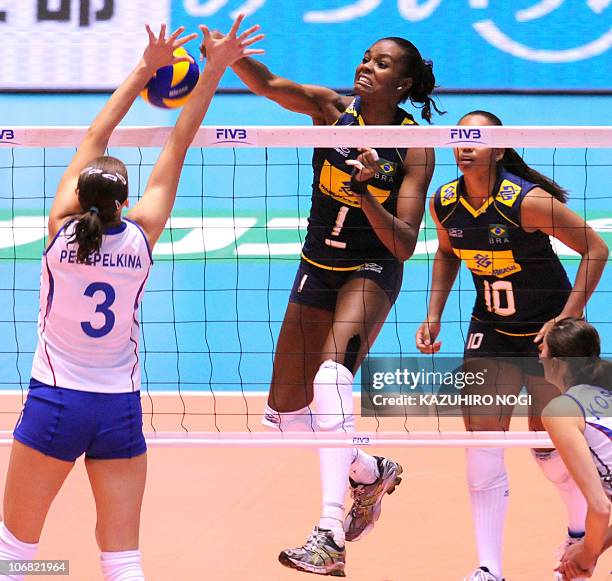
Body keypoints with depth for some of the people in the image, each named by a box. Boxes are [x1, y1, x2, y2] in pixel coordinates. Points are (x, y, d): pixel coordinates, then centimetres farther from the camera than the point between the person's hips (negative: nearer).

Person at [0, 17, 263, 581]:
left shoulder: (62, 229, -8)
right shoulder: (141, 235, -6)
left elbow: (94, 139, 2)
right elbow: (178, 146, 0)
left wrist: (145, 70, 7)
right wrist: (214, 70, 3)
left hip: (55, 402, -1)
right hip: (120, 408, 1)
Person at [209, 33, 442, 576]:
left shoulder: (415, 148, -13)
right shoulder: (333, 109, -6)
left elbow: (404, 246, -17)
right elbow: (268, 84, -25)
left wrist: (367, 196, -33)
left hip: (372, 272, -5)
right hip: (318, 269, 5)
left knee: (332, 377, -32)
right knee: (285, 412, 7)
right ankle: (370, 473, 35)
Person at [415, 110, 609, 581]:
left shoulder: (527, 201, -25)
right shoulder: (445, 203, -8)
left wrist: (568, 318, -21)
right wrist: (434, 317, 5)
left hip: (547, 330, -4)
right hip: (490, 330, 4)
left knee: (548, 445, 2)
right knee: (482, 445, -8)